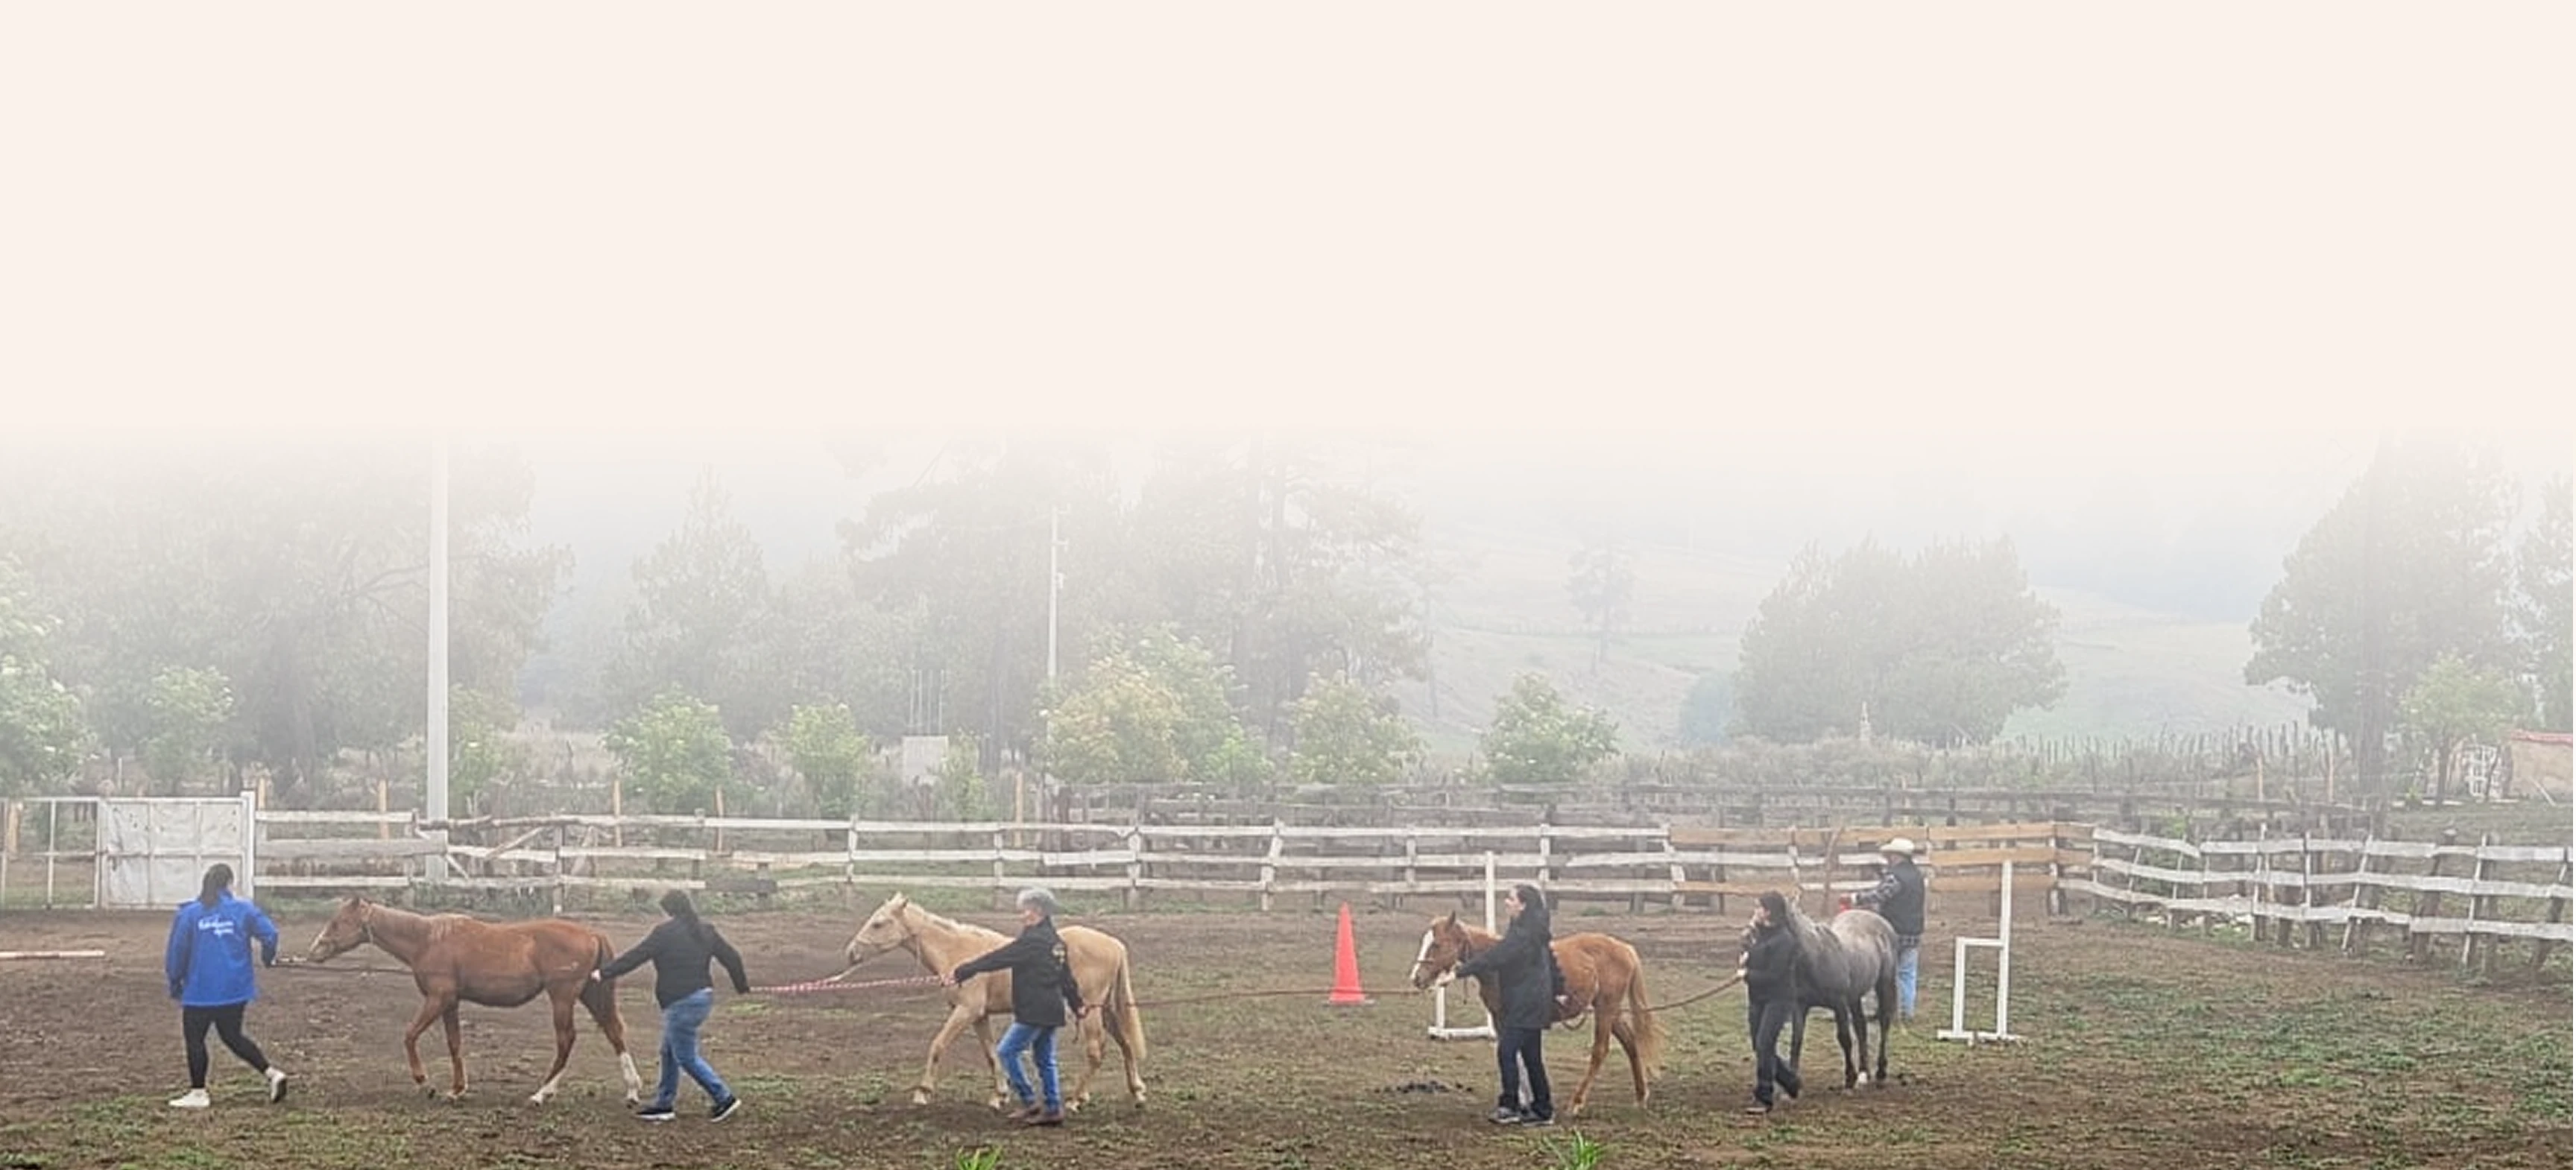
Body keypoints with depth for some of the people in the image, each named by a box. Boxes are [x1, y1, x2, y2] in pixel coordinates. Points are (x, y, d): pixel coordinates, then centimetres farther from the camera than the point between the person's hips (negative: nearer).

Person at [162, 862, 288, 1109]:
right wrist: (268, 959, 13)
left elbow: (177, 950, -3)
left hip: (200, 990, -3)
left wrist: (175, 983, 9)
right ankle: (272, 1074, 7)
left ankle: (198, 1093, 13)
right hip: (236, 988, 3)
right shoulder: (243, 909, -2)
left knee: (194, 1038, 10)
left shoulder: (188, 913, -5)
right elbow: (269, 933, -8)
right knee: (233, 1036, 17)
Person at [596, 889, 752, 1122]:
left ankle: (725, 1099, -1)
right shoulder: (707, 930, 8)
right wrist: (742, 984, 28)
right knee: (670, 1052, 18)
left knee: (686, 1057, 0)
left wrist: (605, 973, 0)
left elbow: (635, 957, -10)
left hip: (681, 1002, -9)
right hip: (703, 995, 9)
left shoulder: (665, 932, -13)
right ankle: (663, 1104, 23)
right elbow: (731, 957, 12)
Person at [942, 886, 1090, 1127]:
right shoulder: (1055, 942, 12)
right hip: (1051, 1011, 10)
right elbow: (1066, 977, 21)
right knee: (1045, 1060, 14)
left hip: (1034, 1012, -10)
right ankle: (1053, 1109, 15)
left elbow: (995, 960, -17)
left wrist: (959, 974, -15)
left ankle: (1029, 1102, -3)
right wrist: (1077, 1005, 31)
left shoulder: (1032, 941, -16)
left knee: (1006, 1052, -4)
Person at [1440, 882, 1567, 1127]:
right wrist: (1559, 988, 27)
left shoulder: (1522, 935, -19)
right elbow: (1551, 959, 21)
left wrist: (1459, 972, -25)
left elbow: (1492, 958, -24)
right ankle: (1542, 1109, 17)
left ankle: (1509, 1107, -10)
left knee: (1507, 1051, -11)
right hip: (1530, 1003, 11)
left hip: (1525, 1004, -11)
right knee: (1531, 1056, 13)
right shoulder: (1536, 933, 12)